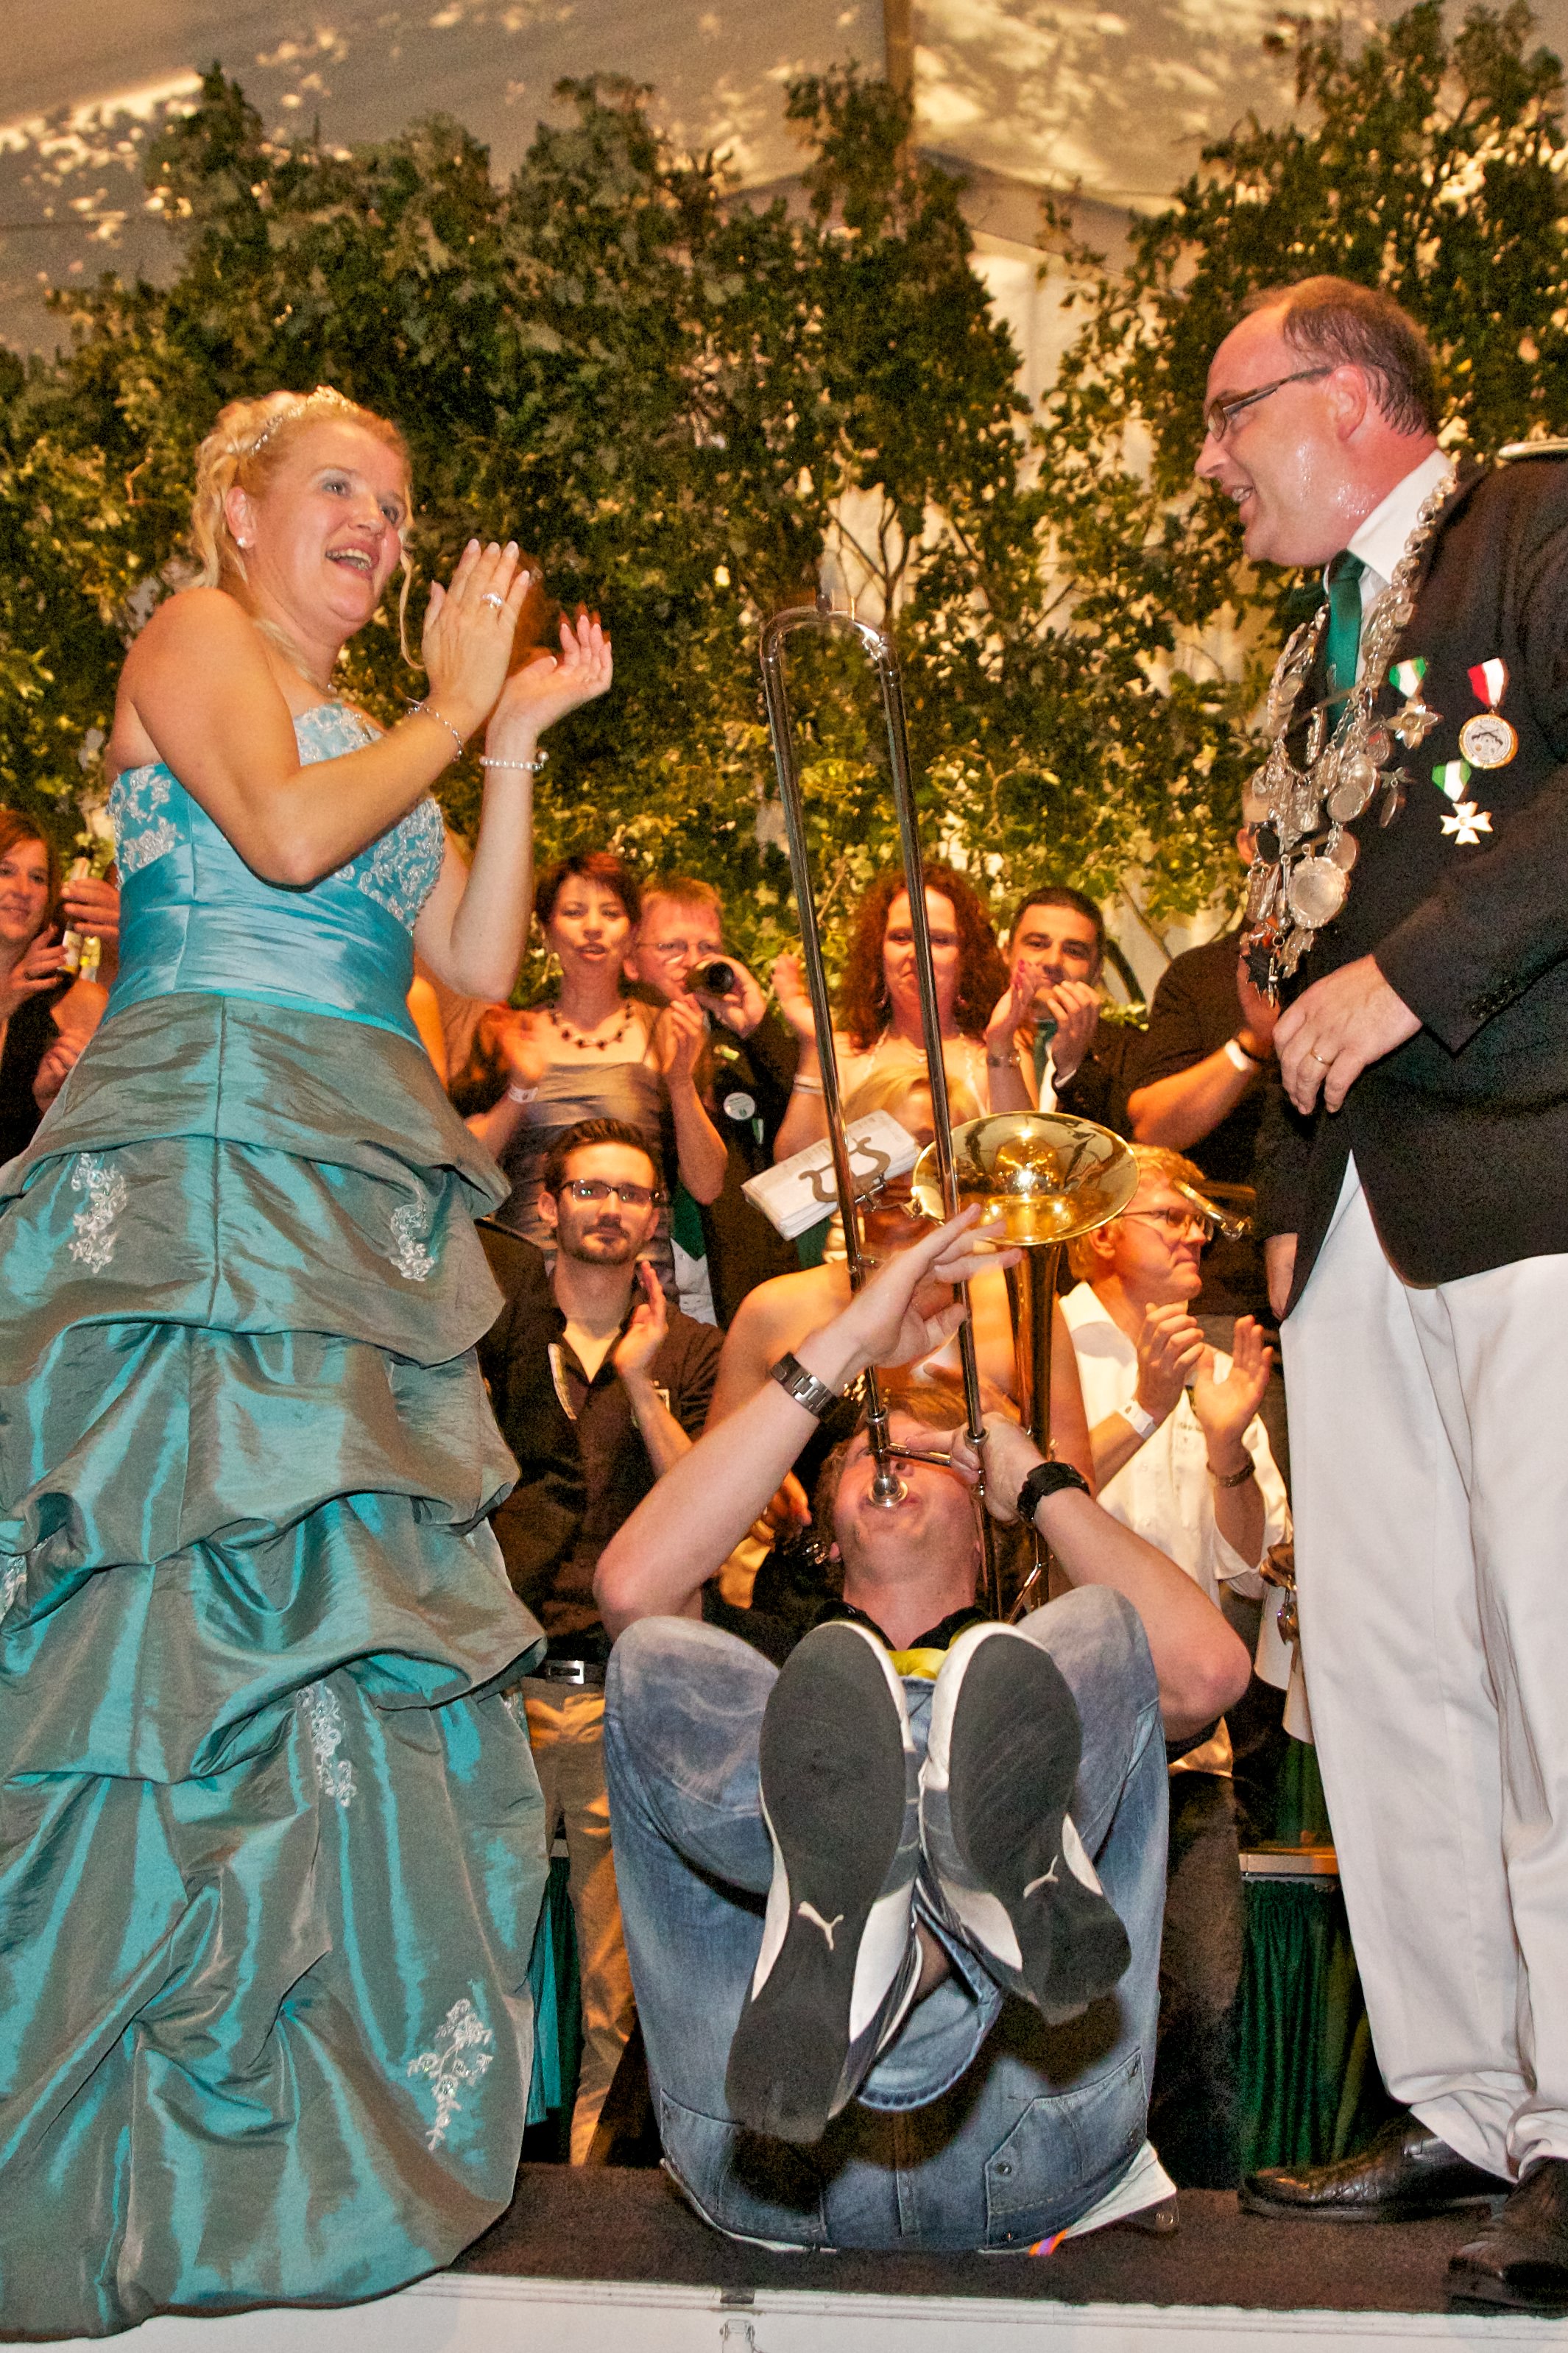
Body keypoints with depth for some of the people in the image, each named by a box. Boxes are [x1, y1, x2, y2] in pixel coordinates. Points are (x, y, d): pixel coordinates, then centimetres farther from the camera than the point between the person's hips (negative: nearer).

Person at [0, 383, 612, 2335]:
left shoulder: (365, 734, 27)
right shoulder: (192, 635, 7)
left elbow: (477, 965, 16)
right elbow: (279, 833, -12)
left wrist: (514, 742, 14)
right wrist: (453, 714, 2)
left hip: (361, 1196, 7)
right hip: (206, 1163, -7)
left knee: (333, 1616, 2)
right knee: (206, 1577, -13)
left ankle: (309, 2125, 8)